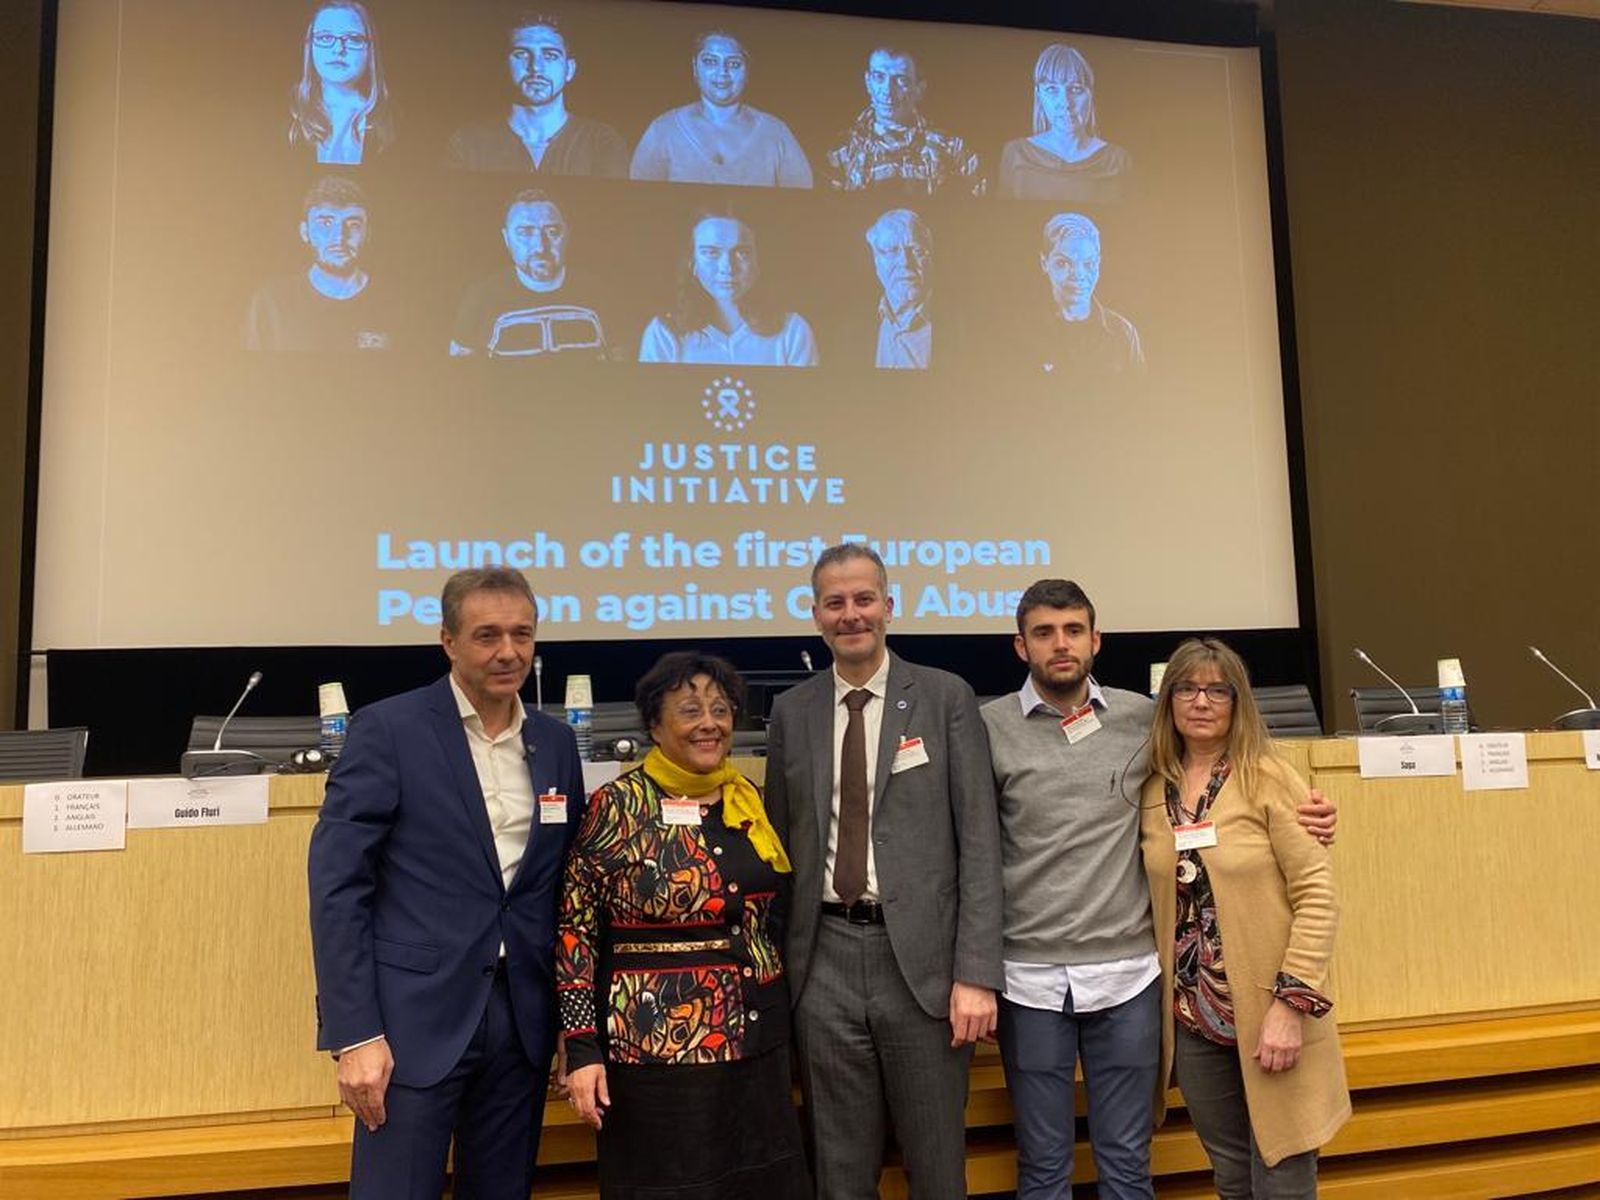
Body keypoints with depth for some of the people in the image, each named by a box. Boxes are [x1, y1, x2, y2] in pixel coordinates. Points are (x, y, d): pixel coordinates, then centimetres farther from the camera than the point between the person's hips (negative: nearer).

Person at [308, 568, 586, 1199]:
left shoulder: (555, 742, 7)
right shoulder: (388, 729, -8)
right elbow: (337, 885, -10)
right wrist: (354, 1034, -14)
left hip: (522, 1022, 5)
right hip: (415, 1020, -4)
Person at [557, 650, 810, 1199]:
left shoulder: (749, 799, 6)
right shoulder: (617, 806, -10)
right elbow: (576, 930, -9)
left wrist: (784, 1017, 14)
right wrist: (583, 1047, -13)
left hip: (756, 1041, 5)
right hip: (660, 1045, -5)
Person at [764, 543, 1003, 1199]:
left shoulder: (946, 697, -1)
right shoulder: (792, 711, 7)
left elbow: (979, 840, -4)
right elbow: (781, 843, 11)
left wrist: (977, 972, -10)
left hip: (922, 956, -2)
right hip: (825, 958, 3)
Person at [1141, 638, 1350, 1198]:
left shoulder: (1269, 778, -8)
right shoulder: (1151, 790, 4)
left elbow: (1317, 895, -11)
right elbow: (1158, 902, 10)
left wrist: (1292, 1003, -17)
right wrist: (1158, 1001, 3)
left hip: (1268, 1010, -4)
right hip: (1191, 1016, 4)